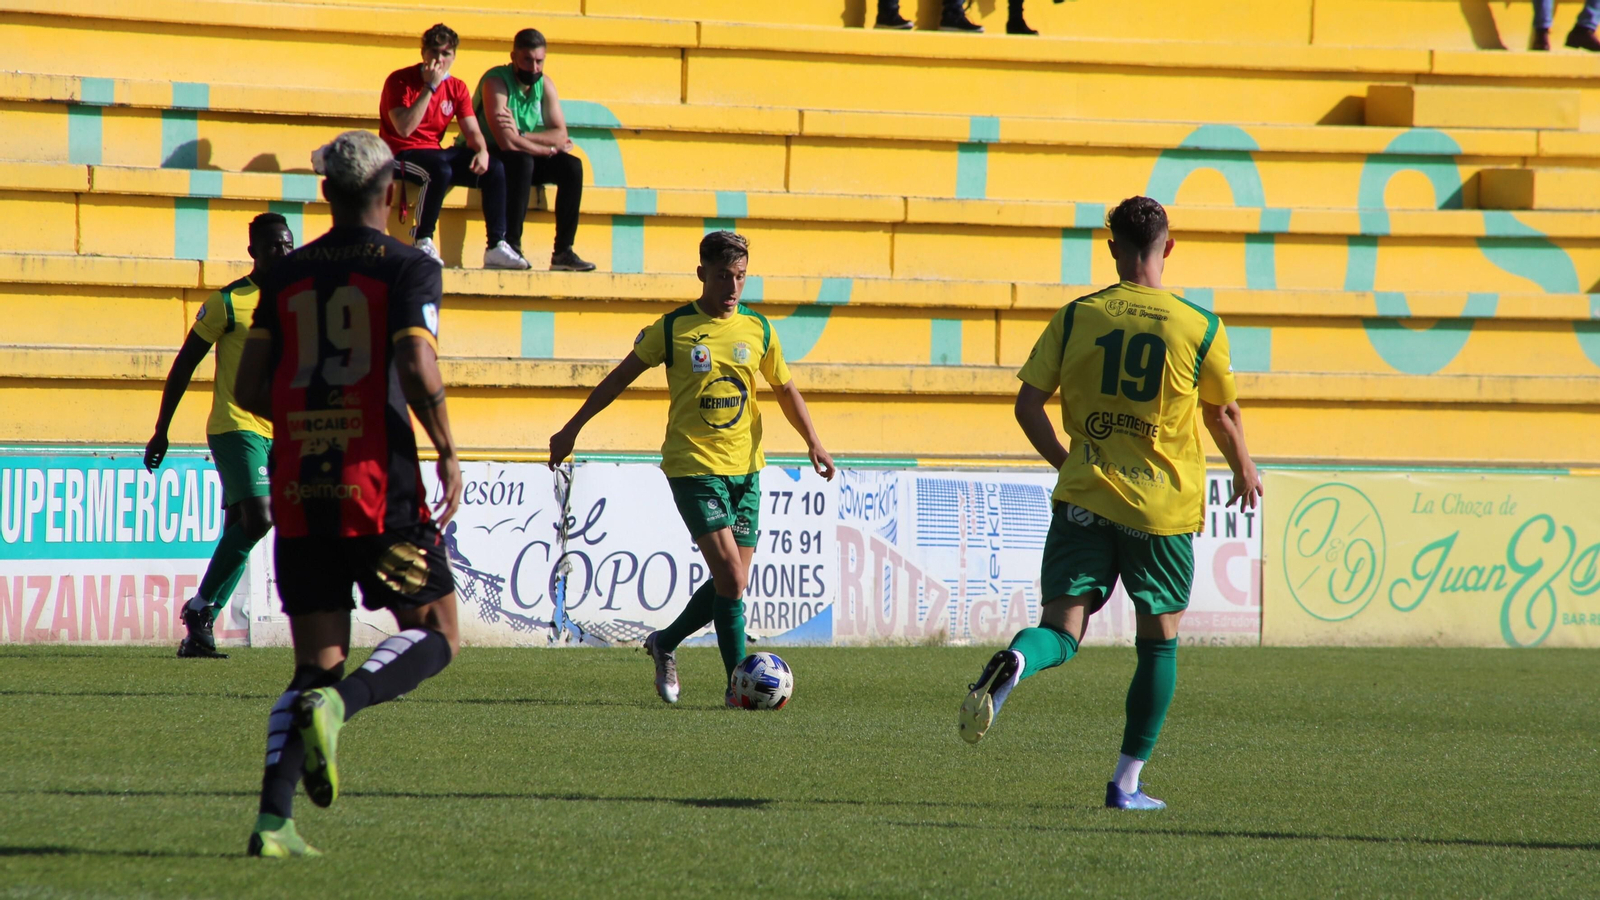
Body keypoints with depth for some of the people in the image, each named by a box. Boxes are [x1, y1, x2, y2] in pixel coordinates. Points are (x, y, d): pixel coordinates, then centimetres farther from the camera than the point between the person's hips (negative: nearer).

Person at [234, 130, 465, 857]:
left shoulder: (288, 275, 11)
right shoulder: (407, 268, -3)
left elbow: (250, 387, 10)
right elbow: (418, 371, -16)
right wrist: (448, 454, -3)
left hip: (298, 489, 5)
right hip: (378, 482, -5)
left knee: (318, 661, 8)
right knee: (435, 635, 9)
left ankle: (273, 818, -7)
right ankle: (338, 703, -20)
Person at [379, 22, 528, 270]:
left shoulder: (457, 87, 7)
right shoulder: (400, 81, -11)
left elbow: (472, 131, 3)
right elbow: (404, 129, -24)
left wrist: (482, 151, -20)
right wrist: (430, 87, -24)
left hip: (434, 153, 6)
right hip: (402, 154, -6)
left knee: (494, 168, -13)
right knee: (440, 168, -38)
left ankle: (496, 248, -14)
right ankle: (423, 242, -24)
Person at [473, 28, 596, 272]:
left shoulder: (544, 84, 1)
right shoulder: (496, 82, -21)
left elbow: (560, 134, -7)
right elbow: (507, 142, -29)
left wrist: (522, 135, -25)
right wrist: (549, 148, -15)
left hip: (525, 159, 7)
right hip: (490, 156, -7)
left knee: (571, 166, -14)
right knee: (522, 161, -35)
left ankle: (563, 251, -15)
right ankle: (511, 246, -34)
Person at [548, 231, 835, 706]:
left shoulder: (758, 329, 6)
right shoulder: (672, 328, -4)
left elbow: (785, 389, 18)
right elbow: (621, 376, 6)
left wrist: (813, 442, 5)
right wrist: (572, 429, 7)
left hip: (745, 468, 5)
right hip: (692, 466, -4)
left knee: (732, 583, 4)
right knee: (731, 578, -16)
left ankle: (665, 643, 27)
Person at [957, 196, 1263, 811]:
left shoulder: (1077, 316, 1)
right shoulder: (1199, 327, -3)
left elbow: (1028, 405, 1)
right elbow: (1222, 414, 9)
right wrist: (1244, 469, 28)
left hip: (1084, 499, 1)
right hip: (1164, 507, -1)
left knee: (1063, 629, -1)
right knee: (1158, 639, 14)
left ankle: (1014, 662, -38)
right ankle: (1127, 782, 14)